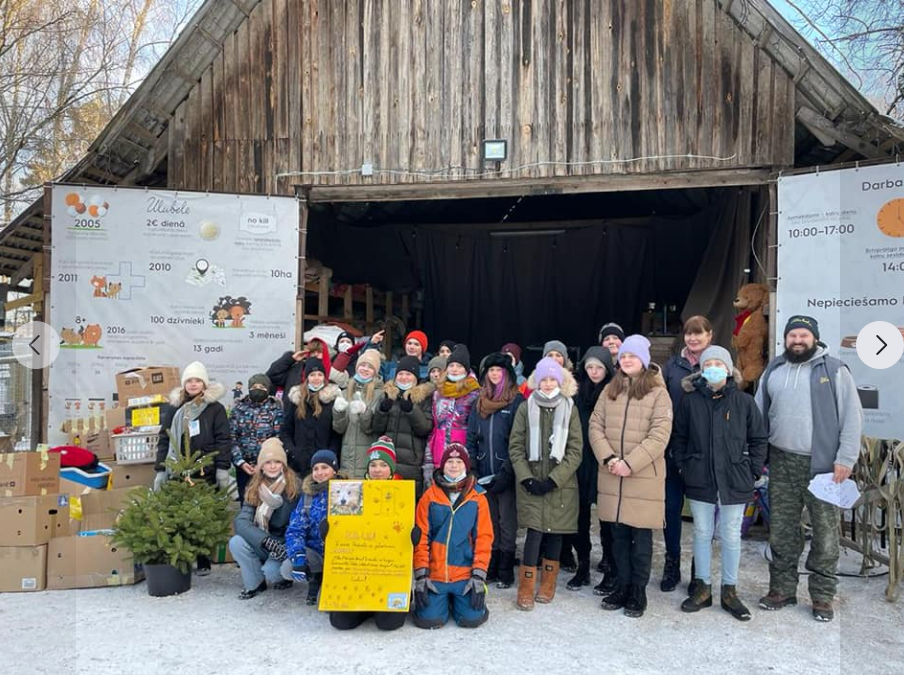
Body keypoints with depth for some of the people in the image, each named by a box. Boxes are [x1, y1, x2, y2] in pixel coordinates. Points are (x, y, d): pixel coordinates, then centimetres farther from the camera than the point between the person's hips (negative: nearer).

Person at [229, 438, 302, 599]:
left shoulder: (295, 486, -11)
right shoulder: (254, 488, -2)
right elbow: (241, 522, -15)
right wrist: (268, 542, -29)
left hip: (287, 545, -3)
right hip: (261, 545, 3)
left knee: (271, 572, -29)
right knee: (236, 543, -23)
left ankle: (284, 576, 9)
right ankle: (255, 584, 0)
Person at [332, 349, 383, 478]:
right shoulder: (346, 393, 11)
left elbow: (373, 428, -7)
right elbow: (339, 429, 6)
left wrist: (363, 412, -24)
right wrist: (338, 412, -12)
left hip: (370, 457, -3)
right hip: (347, 457, 3)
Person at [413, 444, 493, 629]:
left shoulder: (478, 497, 1)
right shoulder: (430, 496, 0)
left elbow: (484, 538, -1)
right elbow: (421, 537, -1)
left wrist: (478, 575, -8)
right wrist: (421, 575, -7)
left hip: (466, 574, 0)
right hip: (434, 574, 0)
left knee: (472, 618, -14)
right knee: (429, 620, -13)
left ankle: (456, 599, 20)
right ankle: (445, 599, 21)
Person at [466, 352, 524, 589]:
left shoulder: (517, 400, -5)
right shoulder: (480, 402, 12)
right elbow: (471, 438, 12)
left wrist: (506, 471, -16)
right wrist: (472, 468, 2)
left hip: (506, 473, -5)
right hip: (484, 473, 5)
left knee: (507, 523, 3)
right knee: (489, 521, 12)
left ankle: (506, 572, 12)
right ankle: (490, 568, 22)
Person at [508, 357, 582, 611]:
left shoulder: (570, 409, 2)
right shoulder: (526, 408, 2)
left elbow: (575, 451, -2)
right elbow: (515, 447, 2)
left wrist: (553, 479, -10)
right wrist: (526, 478, -9)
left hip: (561, 484, 1)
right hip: (530, 483, -1)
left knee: (555, 532, 8)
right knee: (535, 532, -8)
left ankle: (548, 584, 24)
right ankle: (525, 589, 1)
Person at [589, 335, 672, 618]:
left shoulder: (658, 393, -4)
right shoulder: (609, 390, 11)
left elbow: (660, 435, -12)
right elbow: (595, 426, 6)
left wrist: (630, 463, -17)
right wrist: (608, 458, -9)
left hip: (644, 476, -4)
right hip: (612, 475, 4)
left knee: (641, 537, 5)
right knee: (618, 534, 12)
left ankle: (638, 592, 18)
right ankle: (622, 586, 26)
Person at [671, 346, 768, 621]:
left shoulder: (744, 401, -2)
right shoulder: (689, 400, 0)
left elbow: (759, 439, 5)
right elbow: (679, 437, 8)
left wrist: (752, 472, -1)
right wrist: (683, 467, 2)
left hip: (734, 481, -1)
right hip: (700, 481, 1)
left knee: (731, 537, 8)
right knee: (702, 534, 11)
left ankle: (729, 591, 22)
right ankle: (702, 588, 24)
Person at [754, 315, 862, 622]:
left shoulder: (834, 369, -2)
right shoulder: (773, 371, 10)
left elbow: (852, 416, -5)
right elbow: (758, 414, 13)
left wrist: (845, 459, -11)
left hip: (823, 463, -3)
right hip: (782, 462, 4)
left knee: (824, 531, 4)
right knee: (781, 530, 10)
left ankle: (823, 596, 17)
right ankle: (782, 589, 22)